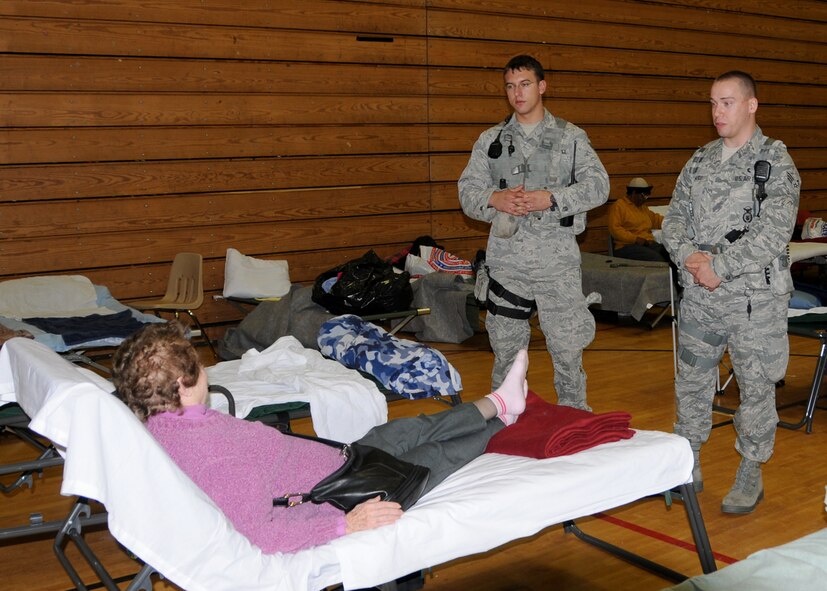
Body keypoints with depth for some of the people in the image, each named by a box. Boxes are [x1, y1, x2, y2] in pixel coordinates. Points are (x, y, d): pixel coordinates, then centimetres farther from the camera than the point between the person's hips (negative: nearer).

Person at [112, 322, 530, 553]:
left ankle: (497, 404, 48)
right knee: (434, 457, 14)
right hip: (340, 498, -9)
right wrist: (347, 524, -33)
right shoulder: (215, 450, -38)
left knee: (404, 432, 23)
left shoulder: (159, 424, -10)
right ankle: (500, 421, 45)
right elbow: (261, 534, -39)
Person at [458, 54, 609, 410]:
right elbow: (467, 190, 6)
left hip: (557, 260, -2)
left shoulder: (571, 137, 5)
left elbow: (598, 186, -4)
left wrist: (552, 198, -18)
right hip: (506, 260, 2)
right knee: (506, 350, 12)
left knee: (568, 349, 3)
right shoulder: (491, 140, 11)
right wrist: (494, 199, -16)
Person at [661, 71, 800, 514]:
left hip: (755, 298, -5)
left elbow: (774, 232, -17)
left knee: (756, 388, 6)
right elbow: (675, 217, 8)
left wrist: (718, 267, -19)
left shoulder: (776, 163, -7)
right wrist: (689, 256, -11)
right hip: (699, 296, 5)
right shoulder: (700, 161, 10)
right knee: (691, 383, 13)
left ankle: (751, 475, 22)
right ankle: (688, 470, 28)